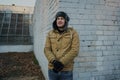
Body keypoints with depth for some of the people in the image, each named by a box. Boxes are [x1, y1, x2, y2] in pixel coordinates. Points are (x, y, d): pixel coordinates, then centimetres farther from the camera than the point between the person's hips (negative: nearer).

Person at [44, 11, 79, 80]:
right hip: (52, 69, 3)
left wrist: (62, 63, -17)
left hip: (66, 70, -2)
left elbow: (75, 50, -10)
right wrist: (54, 61, -16)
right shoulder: (50, 33, 6)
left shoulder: (73, 33, -3)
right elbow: (47, 49, 0)